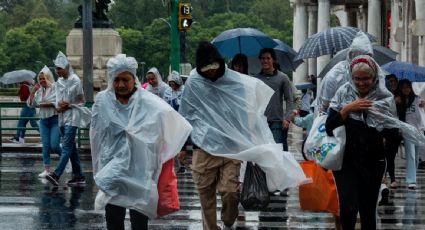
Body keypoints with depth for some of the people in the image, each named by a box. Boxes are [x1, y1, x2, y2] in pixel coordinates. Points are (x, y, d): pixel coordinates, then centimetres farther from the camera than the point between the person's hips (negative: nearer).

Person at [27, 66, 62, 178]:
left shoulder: (55, 88, -9)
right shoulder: (39, 90, 10)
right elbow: (30, 104, 10)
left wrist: (44, 104, -12)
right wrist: (33, 92, -2)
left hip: (55, 119, -6)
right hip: (43, 121, 6)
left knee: (54, 145, -11)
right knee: (45, 145, 3)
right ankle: (46, 169, 5)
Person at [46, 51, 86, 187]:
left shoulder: (75, 80, -8)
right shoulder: (59, 82, 13)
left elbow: (81, 100, -7)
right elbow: (58, 100, 14)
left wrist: (67, 104, -8)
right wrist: (58, 106, -5)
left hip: (72, 116, -8)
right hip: (62, 117, 8)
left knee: (67, 146, -15)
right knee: (71, 147, 8)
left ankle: (56, 175, -28)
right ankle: (79, 177, 12)